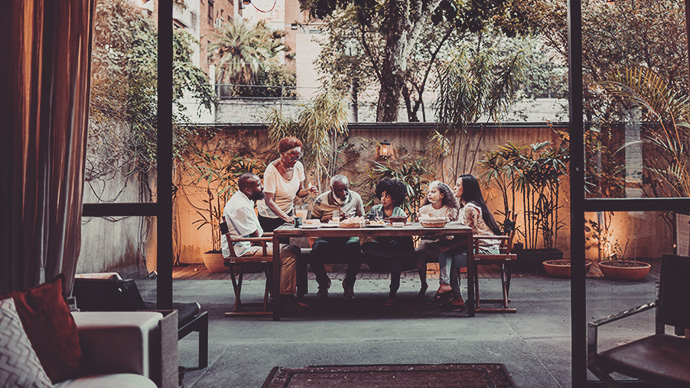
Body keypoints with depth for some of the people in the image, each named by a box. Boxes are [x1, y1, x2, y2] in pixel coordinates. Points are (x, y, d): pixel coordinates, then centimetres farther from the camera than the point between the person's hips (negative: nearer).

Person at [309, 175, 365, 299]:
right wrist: (324, 220, -13)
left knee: (355, 248, -35)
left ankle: (349, 284, -4)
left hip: (349, 237, 0)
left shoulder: (355, 198, 4)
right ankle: (323, 283, 4)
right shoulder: (321, 200, 0)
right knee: (316, 252, -31)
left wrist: (351, 218, -10)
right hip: (326, 237, 0)